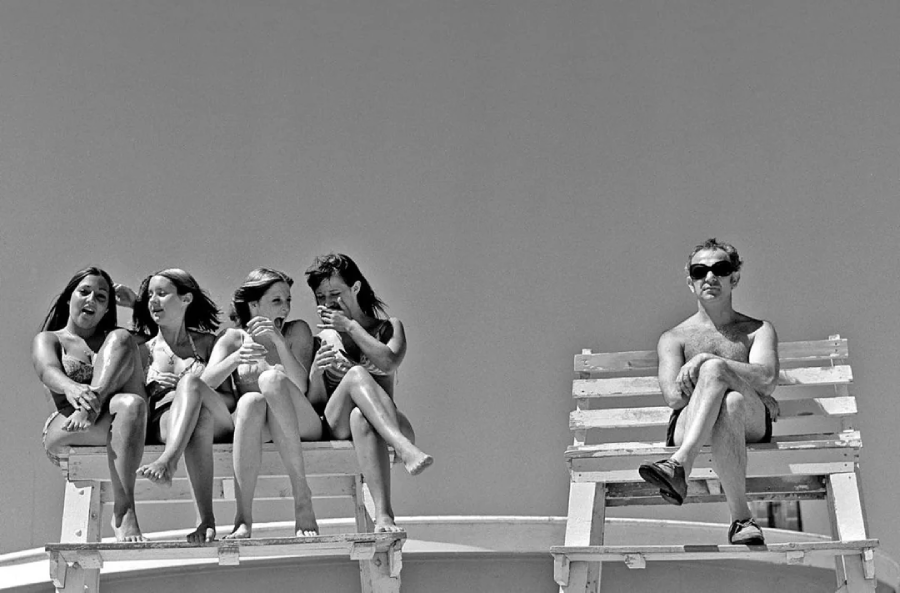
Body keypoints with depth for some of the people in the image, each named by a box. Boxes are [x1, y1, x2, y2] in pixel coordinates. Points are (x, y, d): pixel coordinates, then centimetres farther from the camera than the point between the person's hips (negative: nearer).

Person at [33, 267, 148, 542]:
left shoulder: (114, 339, 28)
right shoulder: (47, 339, 20)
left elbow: (139, 390, 6)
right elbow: (48, 371, -7)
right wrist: (70, 388, -35)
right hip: (66, 423, -2)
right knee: (129, 405, -36)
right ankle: (123, 512, -42)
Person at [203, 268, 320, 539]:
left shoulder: (297, 331, 5)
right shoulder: (233, 338, 9)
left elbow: (300, 386, -9)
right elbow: (205, 383, -7)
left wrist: (279, 341, -21)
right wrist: (237, 357, -25)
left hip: (300, 426, -1)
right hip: (254, 426, 1)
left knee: (271, 377, -31)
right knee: (250, 401, -34)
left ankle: (302, 496, -34)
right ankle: (244, 517, -39)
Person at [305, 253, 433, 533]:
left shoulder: (388, 327, 18)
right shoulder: (319, 339, 17)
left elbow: (388, 363, -7)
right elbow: (315, 402, 8)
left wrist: (351, 326, -3)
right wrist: (315, 371, -13)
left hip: (390, 426, 0)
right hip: (335, 425, 0)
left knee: (361, 417, -40)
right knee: (356, 374, -35)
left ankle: (383, 514, -52)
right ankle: (405, 450, -55)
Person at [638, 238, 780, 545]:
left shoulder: (758, 330, 21)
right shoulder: (674, 338, 20)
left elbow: (767, 378, -2)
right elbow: (673, 396, 1)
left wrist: (709, 362, -16)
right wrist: (744, 385, -5)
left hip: (751, 425, 0)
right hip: (689, 425, 0)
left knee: (713, 369, -34)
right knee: (729, 403, -38)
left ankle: (679, 465, -50)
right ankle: (741, 518, -46)